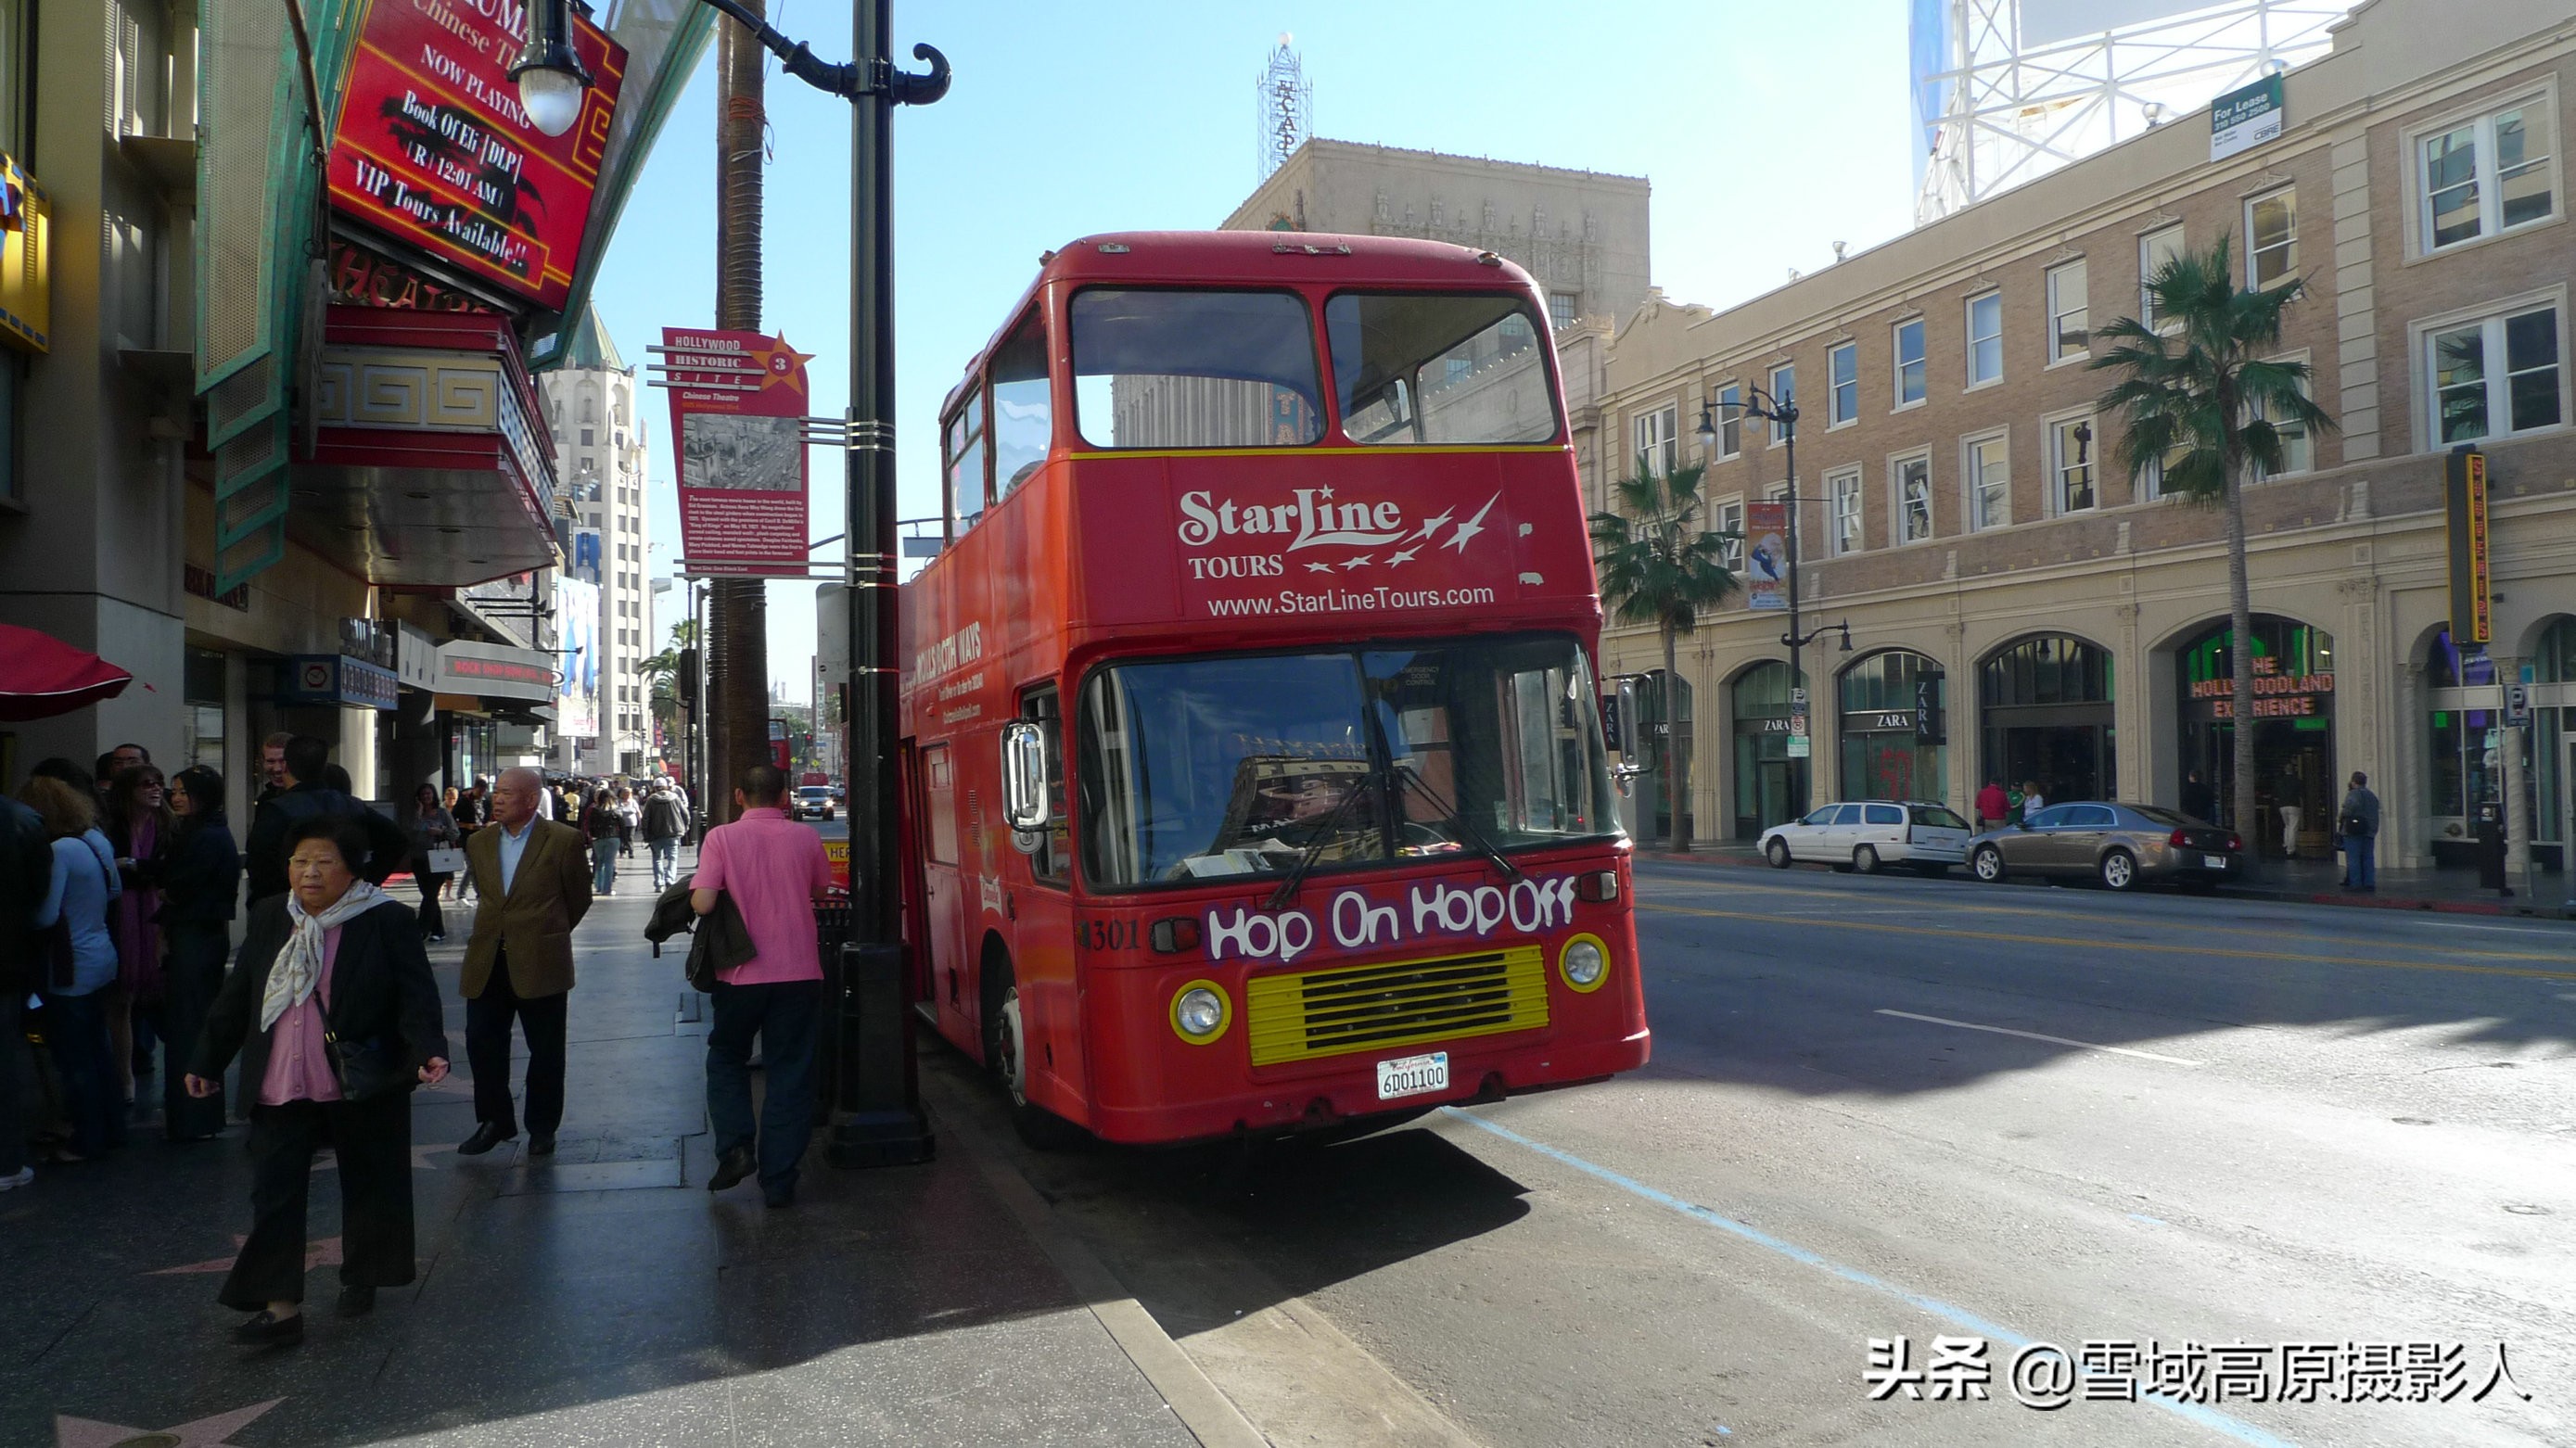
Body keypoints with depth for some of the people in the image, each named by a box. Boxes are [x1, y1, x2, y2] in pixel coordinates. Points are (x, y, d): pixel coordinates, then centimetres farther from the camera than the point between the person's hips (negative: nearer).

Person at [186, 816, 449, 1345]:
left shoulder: (386, 921, -9)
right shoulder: (269, 918, 6)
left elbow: (416, 997, -11)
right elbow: (237, 997, 14)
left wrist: (428, 1050, -26)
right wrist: (208, 1060, 16)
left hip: (361, 1085, -3)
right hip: (280, 1088, 3)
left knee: (367, 1185, 11)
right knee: (274, 1193, -1)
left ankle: (360, 1278, 32)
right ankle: (280, 1307, 5)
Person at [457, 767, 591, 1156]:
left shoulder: (563, 840, -7)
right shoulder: (479, 842, 9)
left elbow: (578, 899, 3)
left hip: (538, 963, -4)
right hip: (487, 961, 5)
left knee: (545, 1050, 5)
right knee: (482, 1042, 6)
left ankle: (542, 1127, 19)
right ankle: (494, 1121, 22)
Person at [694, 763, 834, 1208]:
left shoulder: (721, 838, -7)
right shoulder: (806, 838, 0)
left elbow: (703, 903, -14)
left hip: (741, 974, -1)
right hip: (799, 972, 1)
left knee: (726, 1057, 22)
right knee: (791, 1072, 8)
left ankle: (735, 1147, 6)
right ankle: (778, 1181, 10)